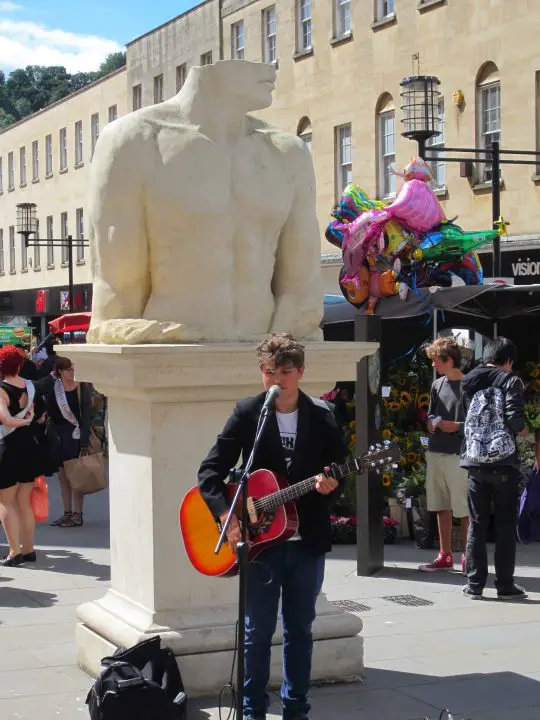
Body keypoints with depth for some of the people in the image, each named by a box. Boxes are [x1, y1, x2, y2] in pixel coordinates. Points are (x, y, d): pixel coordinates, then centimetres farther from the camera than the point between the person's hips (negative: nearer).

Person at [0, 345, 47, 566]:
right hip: (30, 447, 6)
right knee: (24, 503, 16)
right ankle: (28, 549, 20)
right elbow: (41, 417, 10)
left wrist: (23, 421, -13)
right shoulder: (30, 386, 3)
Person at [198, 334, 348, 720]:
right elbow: (211, 469, -7)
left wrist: (331, 486, -19)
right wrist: (227, 515, -19)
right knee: (258, 631, 4)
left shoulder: (322, 416, 0)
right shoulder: (247, 413, -4)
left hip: (307, 540, 2)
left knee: (300, 630, 11)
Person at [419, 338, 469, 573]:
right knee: (441, 507, 11)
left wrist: (458, 426, -17)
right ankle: (445, 556, 19)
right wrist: (434, 422, -3)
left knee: (464, 509, -1)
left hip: (459, 455, -6)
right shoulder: (437, 385, 12)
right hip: (435, 453, 7)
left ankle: (468, 557, 8)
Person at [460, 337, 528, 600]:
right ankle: (505, 585, 9)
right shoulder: (510, 381, -6)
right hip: (503, 462, -3)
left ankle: (475, 584, 10)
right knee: (505, 526, 5)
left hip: (474, 462, 4)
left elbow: (464, 418, 6)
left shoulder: (467, 382, 7)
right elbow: (515, 420, -18)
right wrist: (525, 431, 2)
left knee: (476, 525, 10)